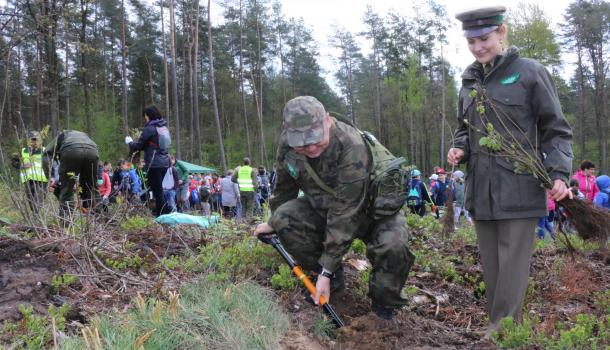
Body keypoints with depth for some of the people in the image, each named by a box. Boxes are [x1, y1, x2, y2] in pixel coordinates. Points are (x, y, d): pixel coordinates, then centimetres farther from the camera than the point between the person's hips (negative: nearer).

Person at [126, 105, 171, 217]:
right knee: (158, 188, 17)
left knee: (157, 189, -3)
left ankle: (163, 214, -2)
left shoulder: (149, 128, -11)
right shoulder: (164, 127, 11)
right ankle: (159, 211, 23)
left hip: (154, 164, -7)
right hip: (165, 162, 8)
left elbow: (138, 146, -7)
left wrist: (129, 142, 13)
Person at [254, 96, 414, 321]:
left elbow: (345, 214, -35)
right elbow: (284, 187, 4)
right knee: (285, 217, -22)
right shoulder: (287, 143, -17)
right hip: (324, 208, 5)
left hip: (372, 211, -5)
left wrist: (327, 270, -33)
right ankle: (334, 278, -1)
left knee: (392, 246, -35)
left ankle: (384, 306, -4)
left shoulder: (352, 148, -36)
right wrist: (273, 222, 18)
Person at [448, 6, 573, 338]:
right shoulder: (469, 81, 12)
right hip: (481, 190, 6)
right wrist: (459, 150, 2)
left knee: (512, 267, -4)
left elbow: (556, 131, -2)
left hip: (519, 189, -5)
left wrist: (559, 173, -16)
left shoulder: (530, 72, -3)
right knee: (490, 267, 10)